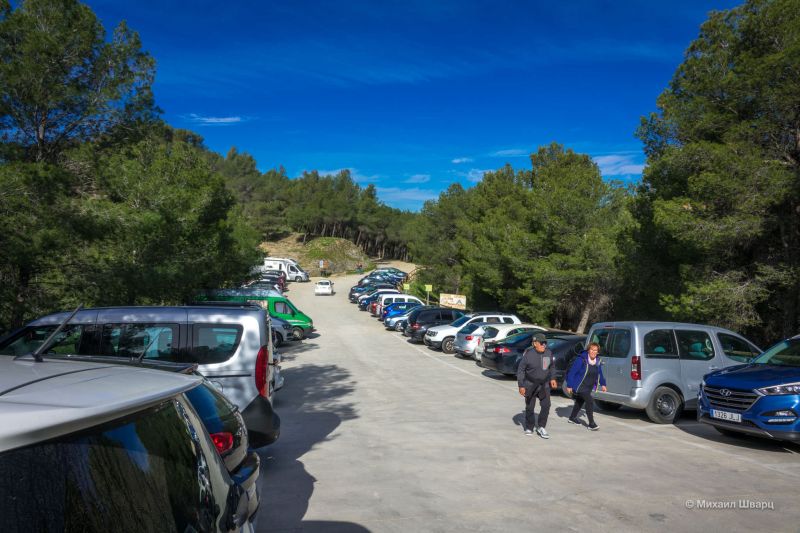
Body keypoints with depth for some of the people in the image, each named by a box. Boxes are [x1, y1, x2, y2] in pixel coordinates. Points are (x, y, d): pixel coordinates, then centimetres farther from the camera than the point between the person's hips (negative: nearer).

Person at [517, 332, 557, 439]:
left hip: (544, 385, 3)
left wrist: (552, 378, 6)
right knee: (530, 408, 8)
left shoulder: (549, 353, -4)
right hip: (530, 385, -3)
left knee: (546, 405, -7)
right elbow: (520, 370, -11)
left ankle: (541, 428, 7)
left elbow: (551, 367, 15)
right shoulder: (528, 354, -17)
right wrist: (521, 386, -13)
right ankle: (529, 428, 26)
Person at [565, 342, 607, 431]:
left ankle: (572, 418, 38)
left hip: (589, 387, 8)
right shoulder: (581, 359, -21)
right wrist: (569, 386, -19)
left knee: (580, 401, 19)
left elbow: (600, 373, 18)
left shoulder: (597, 361, 1)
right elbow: (572, 372, -19)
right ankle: (591, 424, -11)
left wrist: (602, 384, 18)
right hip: (580, 386, -8)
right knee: (590, 401, -17)